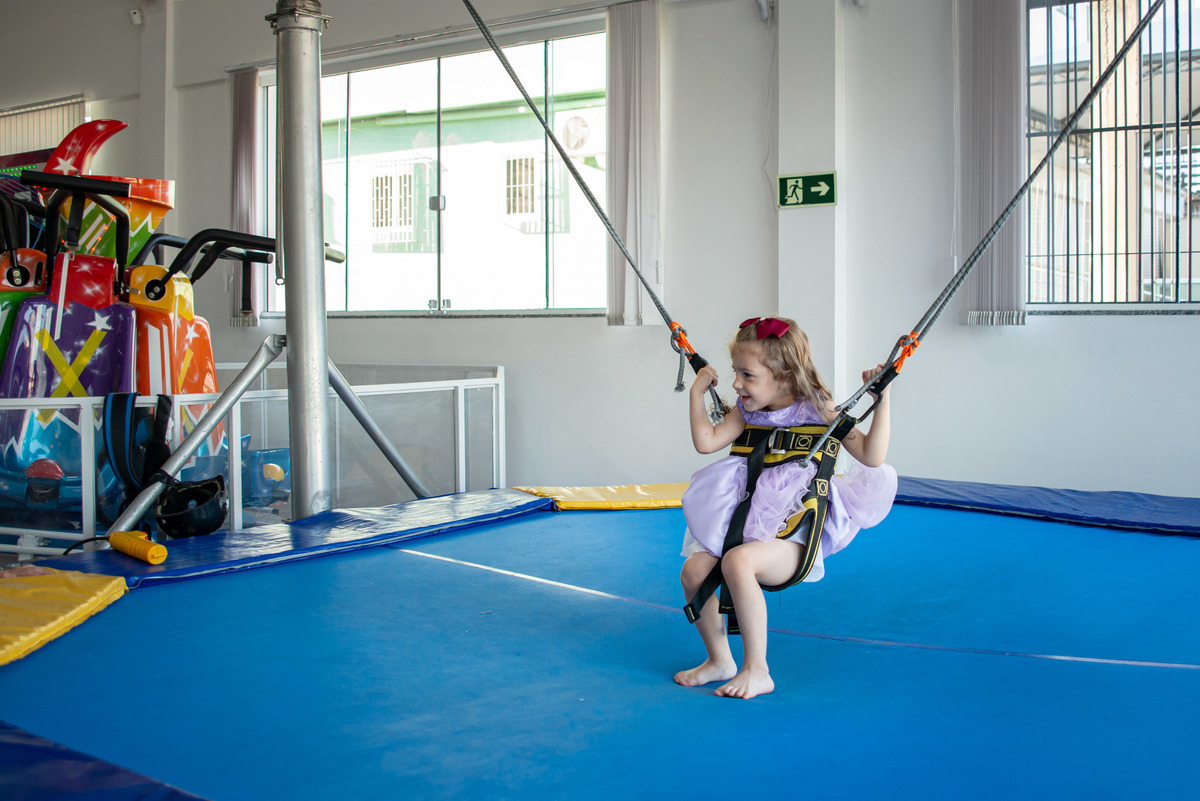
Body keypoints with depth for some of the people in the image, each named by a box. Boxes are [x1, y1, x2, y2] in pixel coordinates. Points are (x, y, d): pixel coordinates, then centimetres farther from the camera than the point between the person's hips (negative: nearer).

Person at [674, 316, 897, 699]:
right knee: (694, 570, -14)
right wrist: (697, 391, 7)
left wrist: (883, 398, -16)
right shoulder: (749, 411, 10)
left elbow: (871, 456, -10)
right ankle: (719, 659, 10)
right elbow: (706, 442, 2)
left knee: (739, 562, -34)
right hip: (753, 522, 6)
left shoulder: (816, 409, -7)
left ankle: (757, 670, -19)